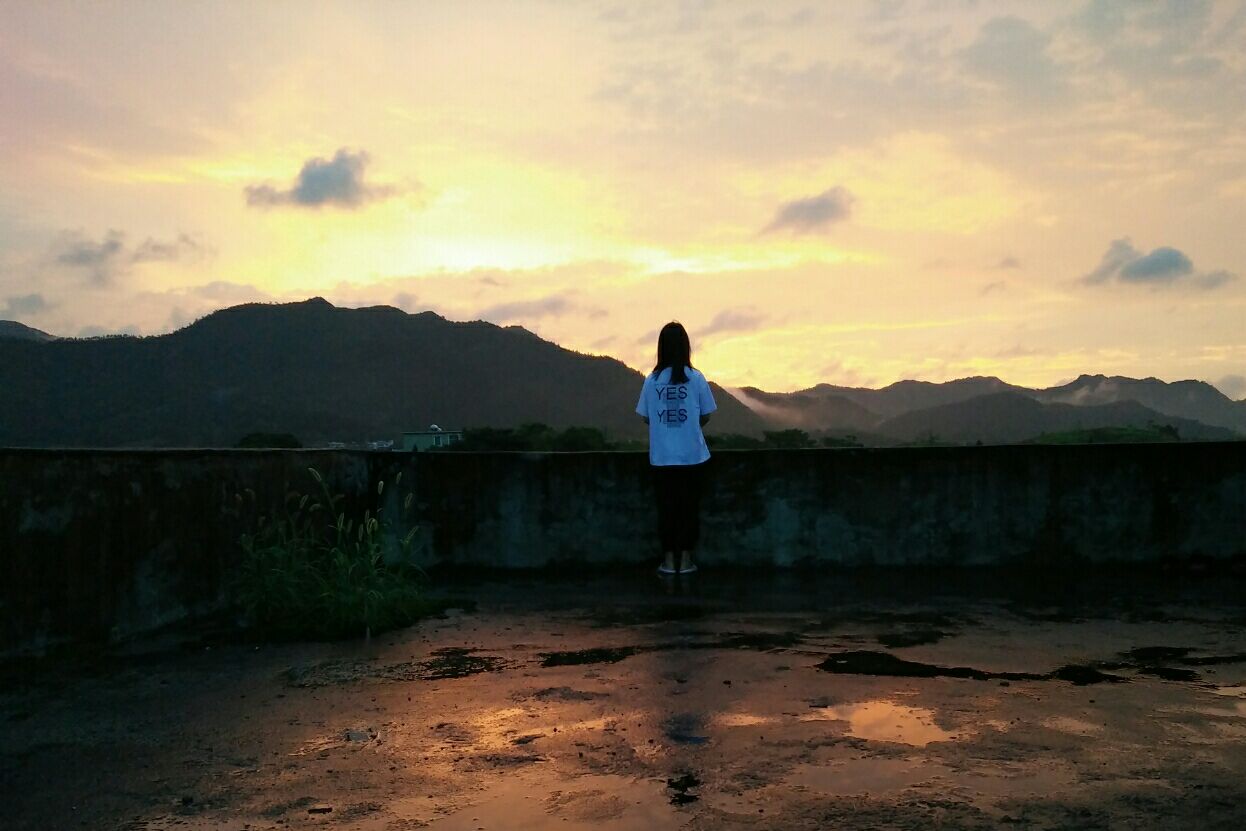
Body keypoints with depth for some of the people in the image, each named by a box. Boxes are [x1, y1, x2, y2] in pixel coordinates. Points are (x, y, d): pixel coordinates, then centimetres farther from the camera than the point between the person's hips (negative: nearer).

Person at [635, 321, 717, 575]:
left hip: (661, 457, 1)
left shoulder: (652, 380, -4)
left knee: (666, 507, 10)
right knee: (690, 506, 10)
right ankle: (686, 559, 15)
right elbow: (705, 416, 1)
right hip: (692, 455, -1)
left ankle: (668, 560, 15)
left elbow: (645, 417, 3)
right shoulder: (696, 379, -7)